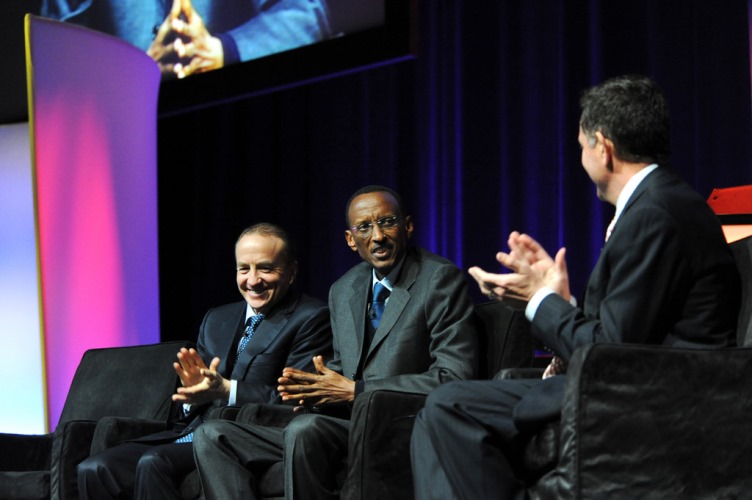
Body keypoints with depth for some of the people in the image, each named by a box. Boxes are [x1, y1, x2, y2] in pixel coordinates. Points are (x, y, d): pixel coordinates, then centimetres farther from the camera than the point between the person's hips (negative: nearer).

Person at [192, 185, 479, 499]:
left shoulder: (440, 279, -6)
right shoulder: (342, 291, 17)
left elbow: (454, 376, -14)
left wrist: (355, 390, -15)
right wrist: (314, 389, -3)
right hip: (343, 425, 8)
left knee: (304, 429, -36)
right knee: (211, 437, -3)